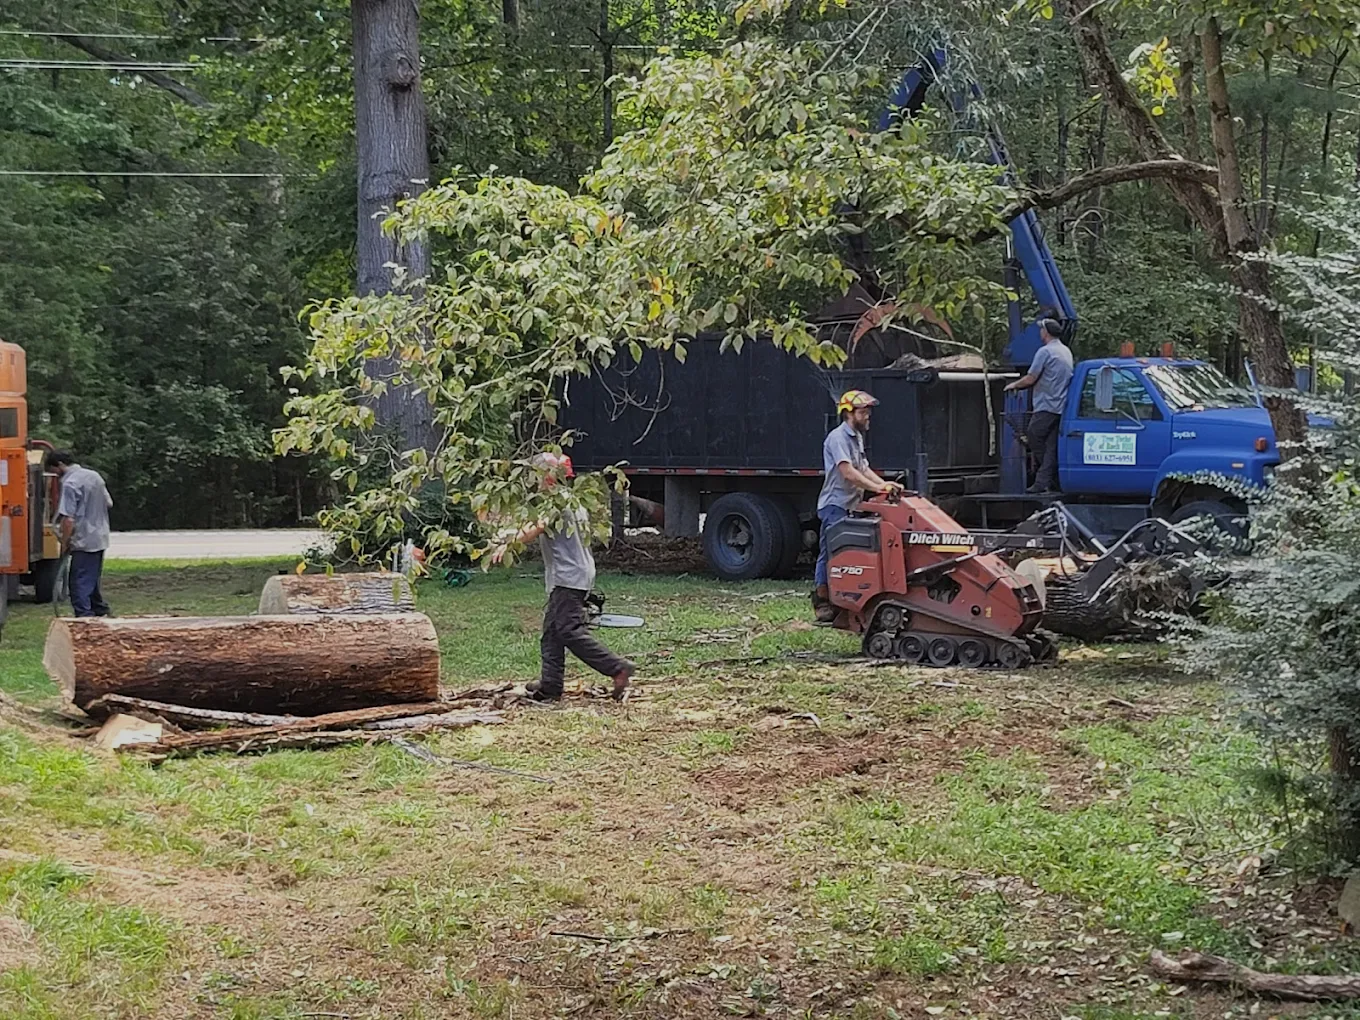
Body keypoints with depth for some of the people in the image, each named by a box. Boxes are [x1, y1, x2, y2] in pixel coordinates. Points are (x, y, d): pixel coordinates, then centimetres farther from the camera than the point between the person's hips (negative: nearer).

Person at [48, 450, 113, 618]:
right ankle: (100, 611, 30)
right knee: (92, 581, 22)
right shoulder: (94, 476, 9)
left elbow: (68, 519, -19)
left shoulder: (70, 484, -16)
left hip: (83, 542, -9)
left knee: (79, 584, -6)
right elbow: (108, 503, 18)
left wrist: (64, 544, -10)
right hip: (100, 539, 9)